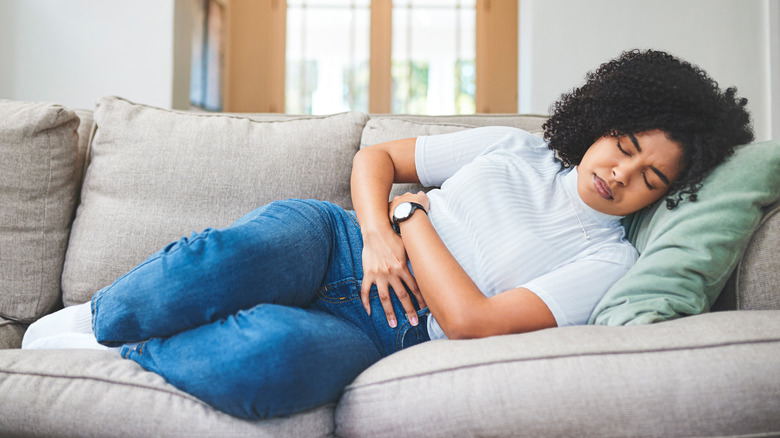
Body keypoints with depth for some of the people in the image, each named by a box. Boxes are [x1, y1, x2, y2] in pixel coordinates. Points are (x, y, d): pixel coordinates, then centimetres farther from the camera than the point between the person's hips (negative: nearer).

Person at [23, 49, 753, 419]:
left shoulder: (607, 261, -2)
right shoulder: (513, 149, 9)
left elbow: (472, 320, -15)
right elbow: (376, 157, 11)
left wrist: (414, 215, -8)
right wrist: (377, 236, -8)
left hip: (385, 330, -2)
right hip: (333, 239, 3)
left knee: (271, 353, -37)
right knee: (226, 260, -32)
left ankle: (109, 357, -9)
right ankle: (93, 317, -2)